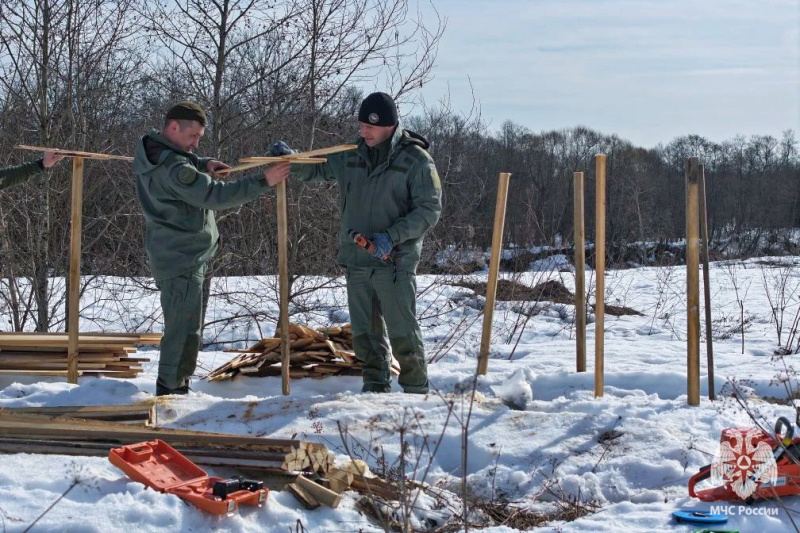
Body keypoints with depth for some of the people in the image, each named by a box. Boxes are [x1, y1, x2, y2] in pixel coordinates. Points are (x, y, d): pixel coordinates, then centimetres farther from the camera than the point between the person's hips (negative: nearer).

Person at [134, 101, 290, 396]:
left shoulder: (148, 150, 6)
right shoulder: (171, 168, -25)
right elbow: (215, 195, -30)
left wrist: (202, 163, 1)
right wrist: (262, 181, -28)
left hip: (172, 257, 11)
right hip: (182, 260, -11)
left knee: (180, 327, 18)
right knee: (184, 330, -8)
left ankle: (172, 388, 25)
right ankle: (172, 391, -5)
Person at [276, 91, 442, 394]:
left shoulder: (415, 160, -7)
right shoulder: (351, 155, 8)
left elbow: (429, 210, -9)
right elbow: (316, 170, 21)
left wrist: (392, 236, -19)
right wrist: (290, 159, 0)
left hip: (394, 263, -5)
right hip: (357, 262, 6)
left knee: (402, 332, -5)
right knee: (365, 334, 12)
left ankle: (416, 392, 4)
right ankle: (375, 389, 23)